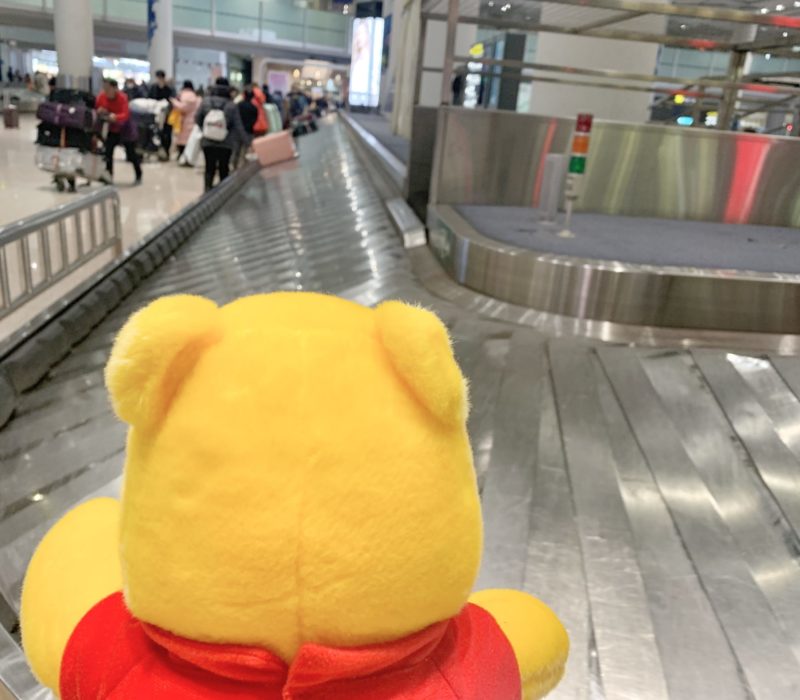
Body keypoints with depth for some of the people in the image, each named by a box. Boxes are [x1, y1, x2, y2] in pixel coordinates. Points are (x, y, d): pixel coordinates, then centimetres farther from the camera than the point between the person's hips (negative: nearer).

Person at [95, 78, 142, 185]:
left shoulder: (122, 97, -25)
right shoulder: (101, 96, -12)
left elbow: (126, 115, -36)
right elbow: (95, 109, -1)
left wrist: (115, 117, -55)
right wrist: (99, 112, -25)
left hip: (125, 128, -4)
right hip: (111, 129, 4)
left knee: (131, 154, 3)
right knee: (107, 151, -8)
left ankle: (139, 176, 21)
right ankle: (109, 175, -3)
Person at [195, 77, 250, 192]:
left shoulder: (206, 101, -4)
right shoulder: (231, 105, -11)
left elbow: (197, 120, 4)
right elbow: (238, 127, -10)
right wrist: (247, 142, -3)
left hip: (207, 142, 1)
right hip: (226, 144, -1)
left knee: (209, 168, 10)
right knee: (224, 168, 14)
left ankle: (208, 189, -5)